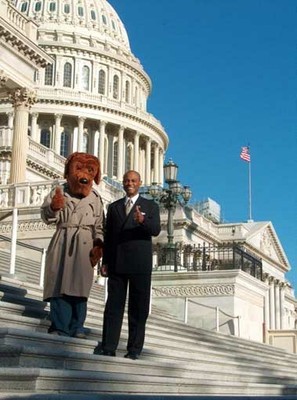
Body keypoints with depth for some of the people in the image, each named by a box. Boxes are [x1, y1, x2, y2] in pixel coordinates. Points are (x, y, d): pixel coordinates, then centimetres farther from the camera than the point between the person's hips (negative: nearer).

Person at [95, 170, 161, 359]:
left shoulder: (150, 206, 8)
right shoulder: (114, 207, 16)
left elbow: (156, 230, -8)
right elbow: (108, 236, 15)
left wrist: (142, 220, -29)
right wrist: (105, 262, 7)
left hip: (140, 265, -3)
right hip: (117, 264, 3)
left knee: (138, 308, -1)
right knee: (113, 305, 1)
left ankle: (134, 348, 3)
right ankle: (108, 346, 2)